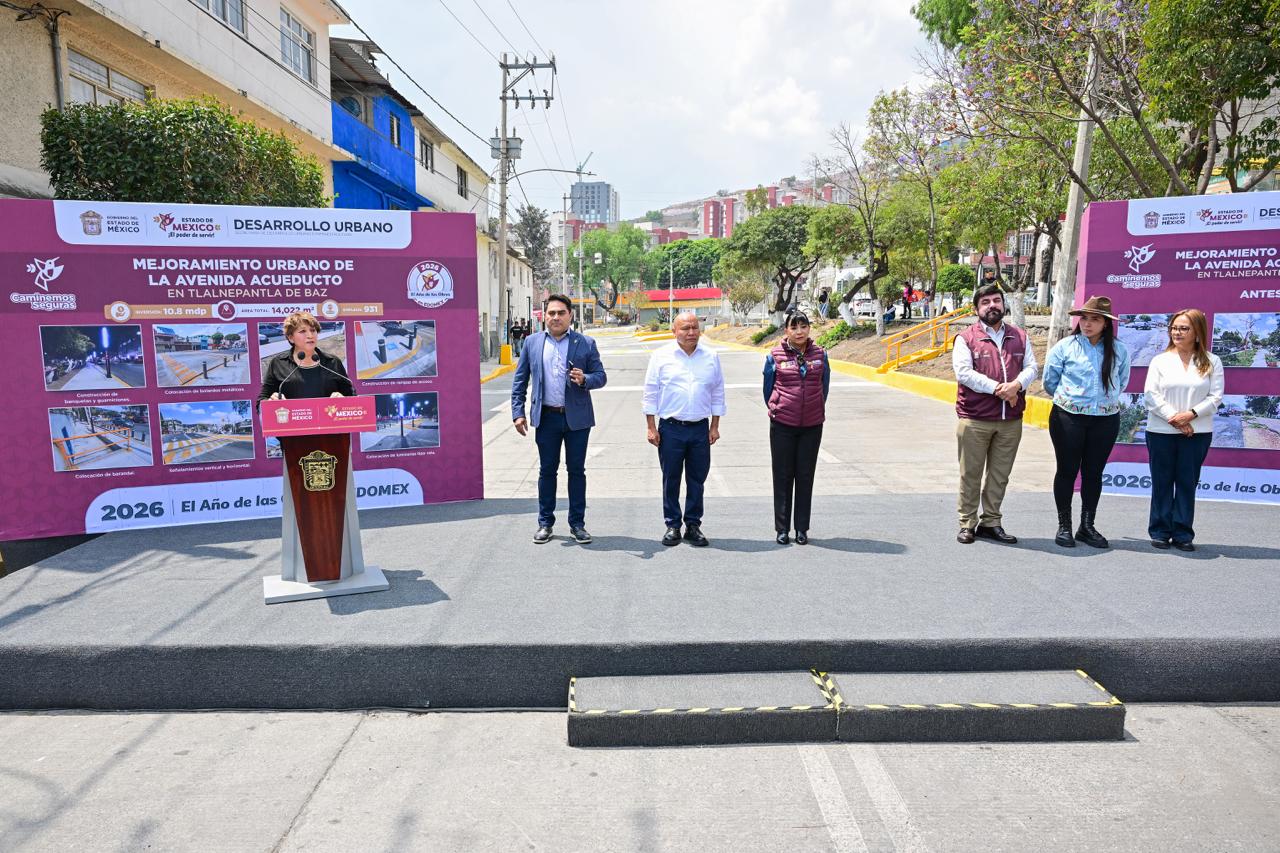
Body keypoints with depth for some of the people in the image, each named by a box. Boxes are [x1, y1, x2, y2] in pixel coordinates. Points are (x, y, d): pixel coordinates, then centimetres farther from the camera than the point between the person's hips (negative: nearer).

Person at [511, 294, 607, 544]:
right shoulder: (532, 342, 5)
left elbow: (601, 377, 3)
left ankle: (577, 523, 18)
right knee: (547, 471, 9)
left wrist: (585, 379, -19)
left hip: (577, 417, -1)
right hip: (546, 418, 1)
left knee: (577, 470, 6)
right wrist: (518, 412, 0)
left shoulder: (586, 343, 1)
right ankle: (545, 523, 21)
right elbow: (520, 380, 7)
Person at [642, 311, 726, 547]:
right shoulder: (661, 356, 0)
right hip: (670, 429, -2)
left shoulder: (711, 357, 7)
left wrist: (715, 426, 7)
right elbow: (651, 393, 1)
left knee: (697, 480, 8)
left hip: (700, 429, 2)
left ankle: (693, 525, 19)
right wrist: (651, 427, -3)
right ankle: (673, 525, 16)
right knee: (670, 480, 5)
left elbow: (717, 393, 11)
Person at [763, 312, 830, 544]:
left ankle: (802, 529, 17)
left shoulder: (820, 355, 2)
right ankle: (782, 529, 14)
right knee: (783, 476, 5)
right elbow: (768, 388, 7)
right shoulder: (775, 356, -3)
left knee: (805, 475, 7)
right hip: (782, 425, -1)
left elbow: (824, 387, 13)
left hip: (812, 425, 2)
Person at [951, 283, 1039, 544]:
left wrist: (1016, 384, -14)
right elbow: (963, 372, -12)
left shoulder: (1019, 337, 13)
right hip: (974, 419, -4)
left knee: (1000, 475, 10)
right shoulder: (966, 338, -1)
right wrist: (997, 389, -17)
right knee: (971, 474, 3)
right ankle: (967, 524, 12)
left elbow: (1031, 367, 8)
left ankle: (991, 522, 21)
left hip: (1011, 420, 4)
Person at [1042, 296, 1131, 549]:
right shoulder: (1065, 346, -4)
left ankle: (1087, 527, 21)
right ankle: (1064, 526, 14)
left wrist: (1107, 399, 14)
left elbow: (1122, 381, 19)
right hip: (1068, 418, -2)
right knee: (1067, 471, 4)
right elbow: (1050, 381, 5)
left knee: (1093, 473, 9)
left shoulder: (1119, 350, 4)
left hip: (1105, 420, 2)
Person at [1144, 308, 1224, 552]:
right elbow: (1151, 394, -3)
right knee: (1162, 482, 5)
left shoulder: (1211, 362, 5)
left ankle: (1183, 534, 12)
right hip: (1161, 432, 0)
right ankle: (1160, 531, 13)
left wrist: (1191, 414, -16)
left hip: (1197, 433, 0)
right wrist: (1174, 419, -12)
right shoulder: (1160, 360, 5)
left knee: (1187, 483, 5)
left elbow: (1215, 396, -1)